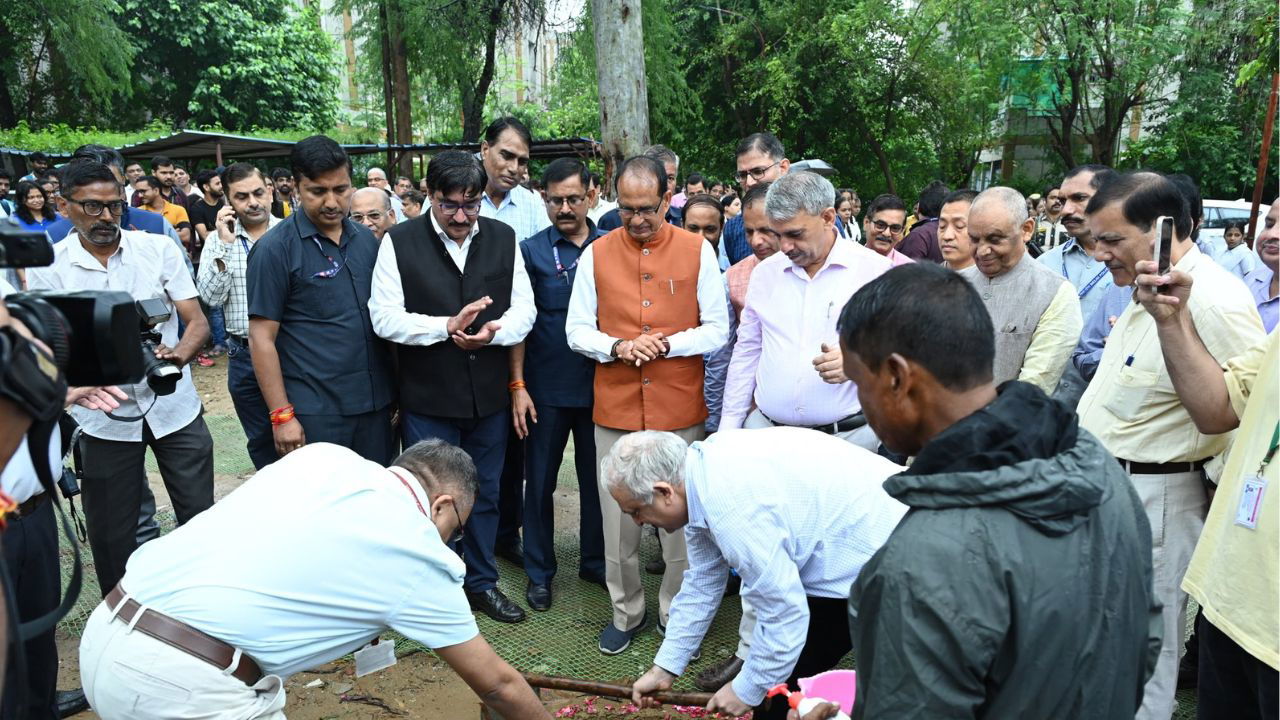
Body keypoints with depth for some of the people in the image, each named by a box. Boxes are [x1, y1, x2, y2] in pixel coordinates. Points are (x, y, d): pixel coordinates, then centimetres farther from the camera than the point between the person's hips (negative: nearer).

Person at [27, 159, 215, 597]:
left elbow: (198, 321, -4)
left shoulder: (159, 249, 0)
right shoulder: (46, 268, -2)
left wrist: (178, 354, -26)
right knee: (110, 535, 11)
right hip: (104, 417, 0)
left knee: (201, 519, 6)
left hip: (174, 408, 0)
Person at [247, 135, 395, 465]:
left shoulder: (367, 239, 8)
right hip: (314, 414, -5)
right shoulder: (275, 249, -7)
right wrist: (282, 416, -12)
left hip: (376, 404, 5)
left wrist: (397, 390, 12)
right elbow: (261, 338, -8)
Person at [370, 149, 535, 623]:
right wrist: (447, 326, -22)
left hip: (490, 394, 3)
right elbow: (384, 317, -11)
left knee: (486, 493, 16)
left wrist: (493, 332, -19)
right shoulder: (400, 242, -5)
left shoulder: (503, 239, 3)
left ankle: (482, 583, 35)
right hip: (427, 397, -3)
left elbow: (524, 309, 1)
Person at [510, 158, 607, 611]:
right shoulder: (532, 251, -2)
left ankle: (594, 561, 31)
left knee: (596, 478, 13)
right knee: (540, 481, 9)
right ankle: (539, 571, 25)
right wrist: (517, 386, -8)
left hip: (599, 385, 2)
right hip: (546, 387, -1)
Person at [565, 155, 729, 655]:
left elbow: (717, 330, 0)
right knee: (618, 518, 9)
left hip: (680, 410, -1)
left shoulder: (697, 251, 0)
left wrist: (667, 343, -16)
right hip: (614, 409, 1)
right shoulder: (596, 254, 4)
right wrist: (616, 346, -13)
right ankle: (626, 612, 27)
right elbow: (577, 331, 6)